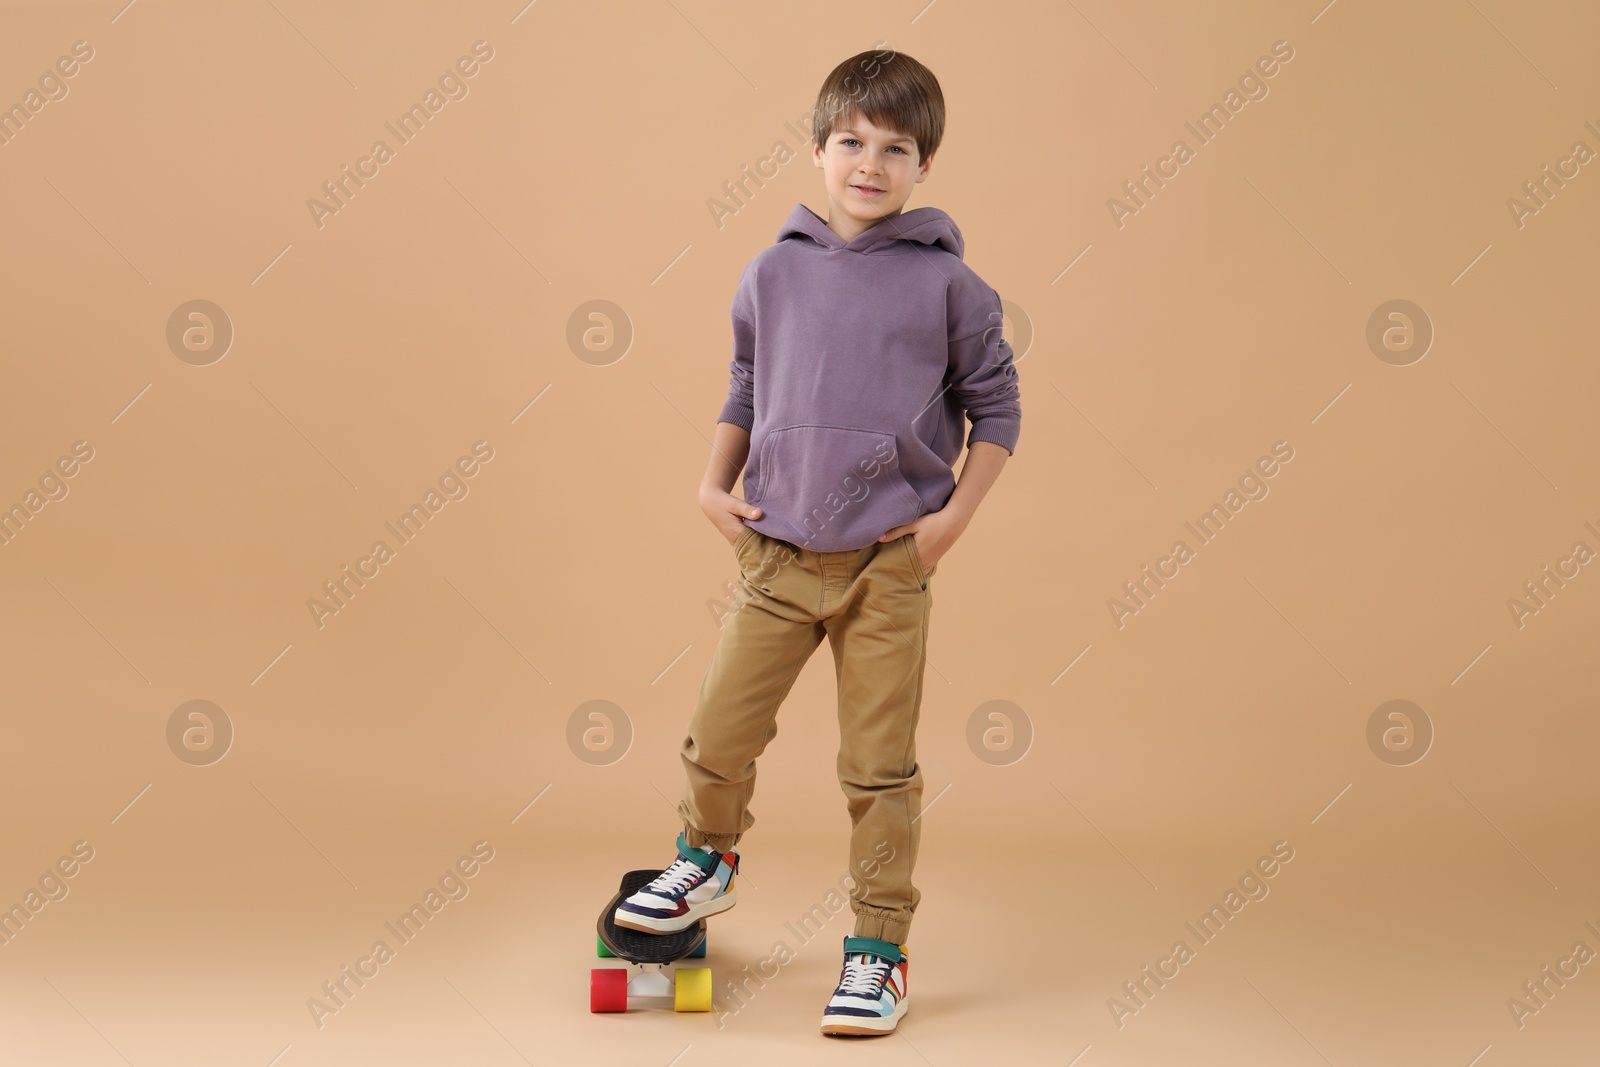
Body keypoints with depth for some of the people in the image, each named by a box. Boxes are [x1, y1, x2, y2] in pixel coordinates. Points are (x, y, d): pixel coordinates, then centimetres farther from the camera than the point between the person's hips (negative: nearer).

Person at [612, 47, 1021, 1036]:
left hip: (889, 561, -2)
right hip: (777, 551, 3)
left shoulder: (947, 284, -3)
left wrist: (955, 514, -5)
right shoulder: (774, 273, 4)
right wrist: (715, 484, 4)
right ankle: (708, 860, 38)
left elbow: (997, 406, 3)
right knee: (719, 735, 6)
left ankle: (878, 950, 19)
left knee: (880, 766, 3)